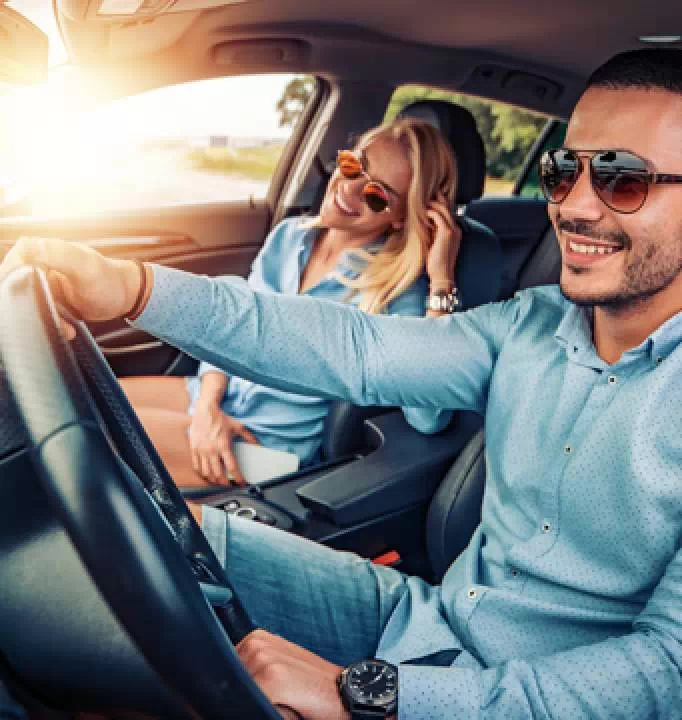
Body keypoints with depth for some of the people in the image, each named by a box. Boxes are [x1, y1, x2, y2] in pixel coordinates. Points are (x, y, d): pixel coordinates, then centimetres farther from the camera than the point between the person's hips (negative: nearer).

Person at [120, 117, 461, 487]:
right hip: (216, 394, 6)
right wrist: (206, 407, -10)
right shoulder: (289, 235, 0)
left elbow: (428, 419, -32)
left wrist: (441, 283, -32)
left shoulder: (397, 290, -18)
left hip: (275, 439, -6)